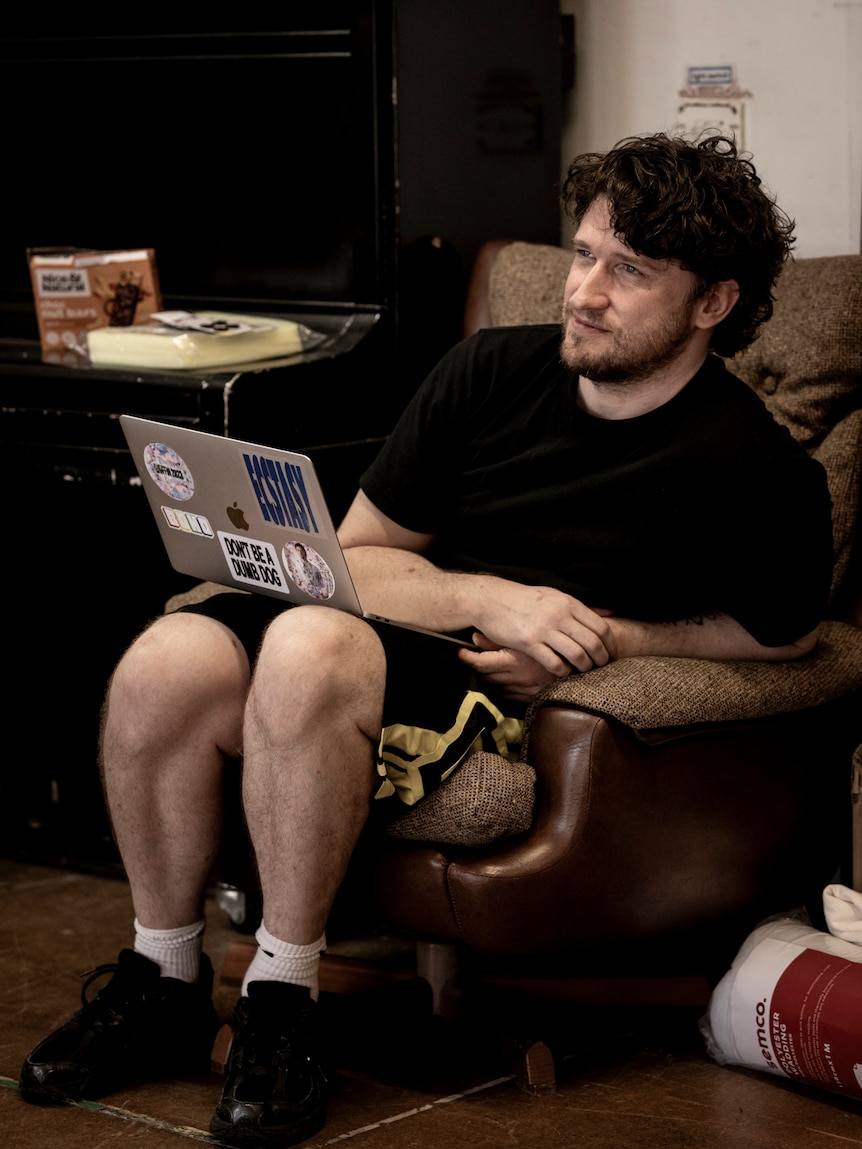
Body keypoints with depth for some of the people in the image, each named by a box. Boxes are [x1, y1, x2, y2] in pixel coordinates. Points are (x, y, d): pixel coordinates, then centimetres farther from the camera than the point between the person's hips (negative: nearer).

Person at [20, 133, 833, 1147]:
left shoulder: (756, 472, -4)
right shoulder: (489, 371, 8)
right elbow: (355, 557, 10)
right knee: (163, 665, -25)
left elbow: (786, 629, 8)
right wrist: (489, 598, -10)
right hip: (395, 632, 5)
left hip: (504, 691, -5)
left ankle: (280, 1006, -23)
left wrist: (610, 638, -4)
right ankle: (160, 985, -5)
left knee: (309, 648, -36)